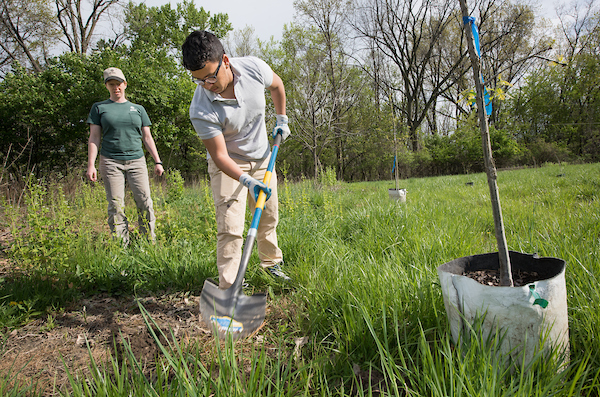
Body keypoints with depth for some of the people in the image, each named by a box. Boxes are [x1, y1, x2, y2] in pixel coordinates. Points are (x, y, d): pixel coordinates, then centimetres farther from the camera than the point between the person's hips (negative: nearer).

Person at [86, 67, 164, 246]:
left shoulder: (138, 109, 16)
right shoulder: (99, 108, 11)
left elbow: (147, 137, 16)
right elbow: (94, 138, 7)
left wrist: (157, 162, 9)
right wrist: (91, 165, -2)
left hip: (136, 161, 1)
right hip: (110, 162, -1)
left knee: (145, 202, -6)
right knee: (116, 206, -3)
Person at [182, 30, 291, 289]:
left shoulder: (254, 68, -20)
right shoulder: (201, 110, -30)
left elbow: (276, 85, 5)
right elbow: (220, 155, -26)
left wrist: (281, 120, 6)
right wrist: (247, 180, -40)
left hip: (262, 157, 4)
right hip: (228, 164, -4)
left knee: (269, 217, 15)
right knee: (230, 227, -15)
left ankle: (271, 262, 39)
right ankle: (228, 287, -4)